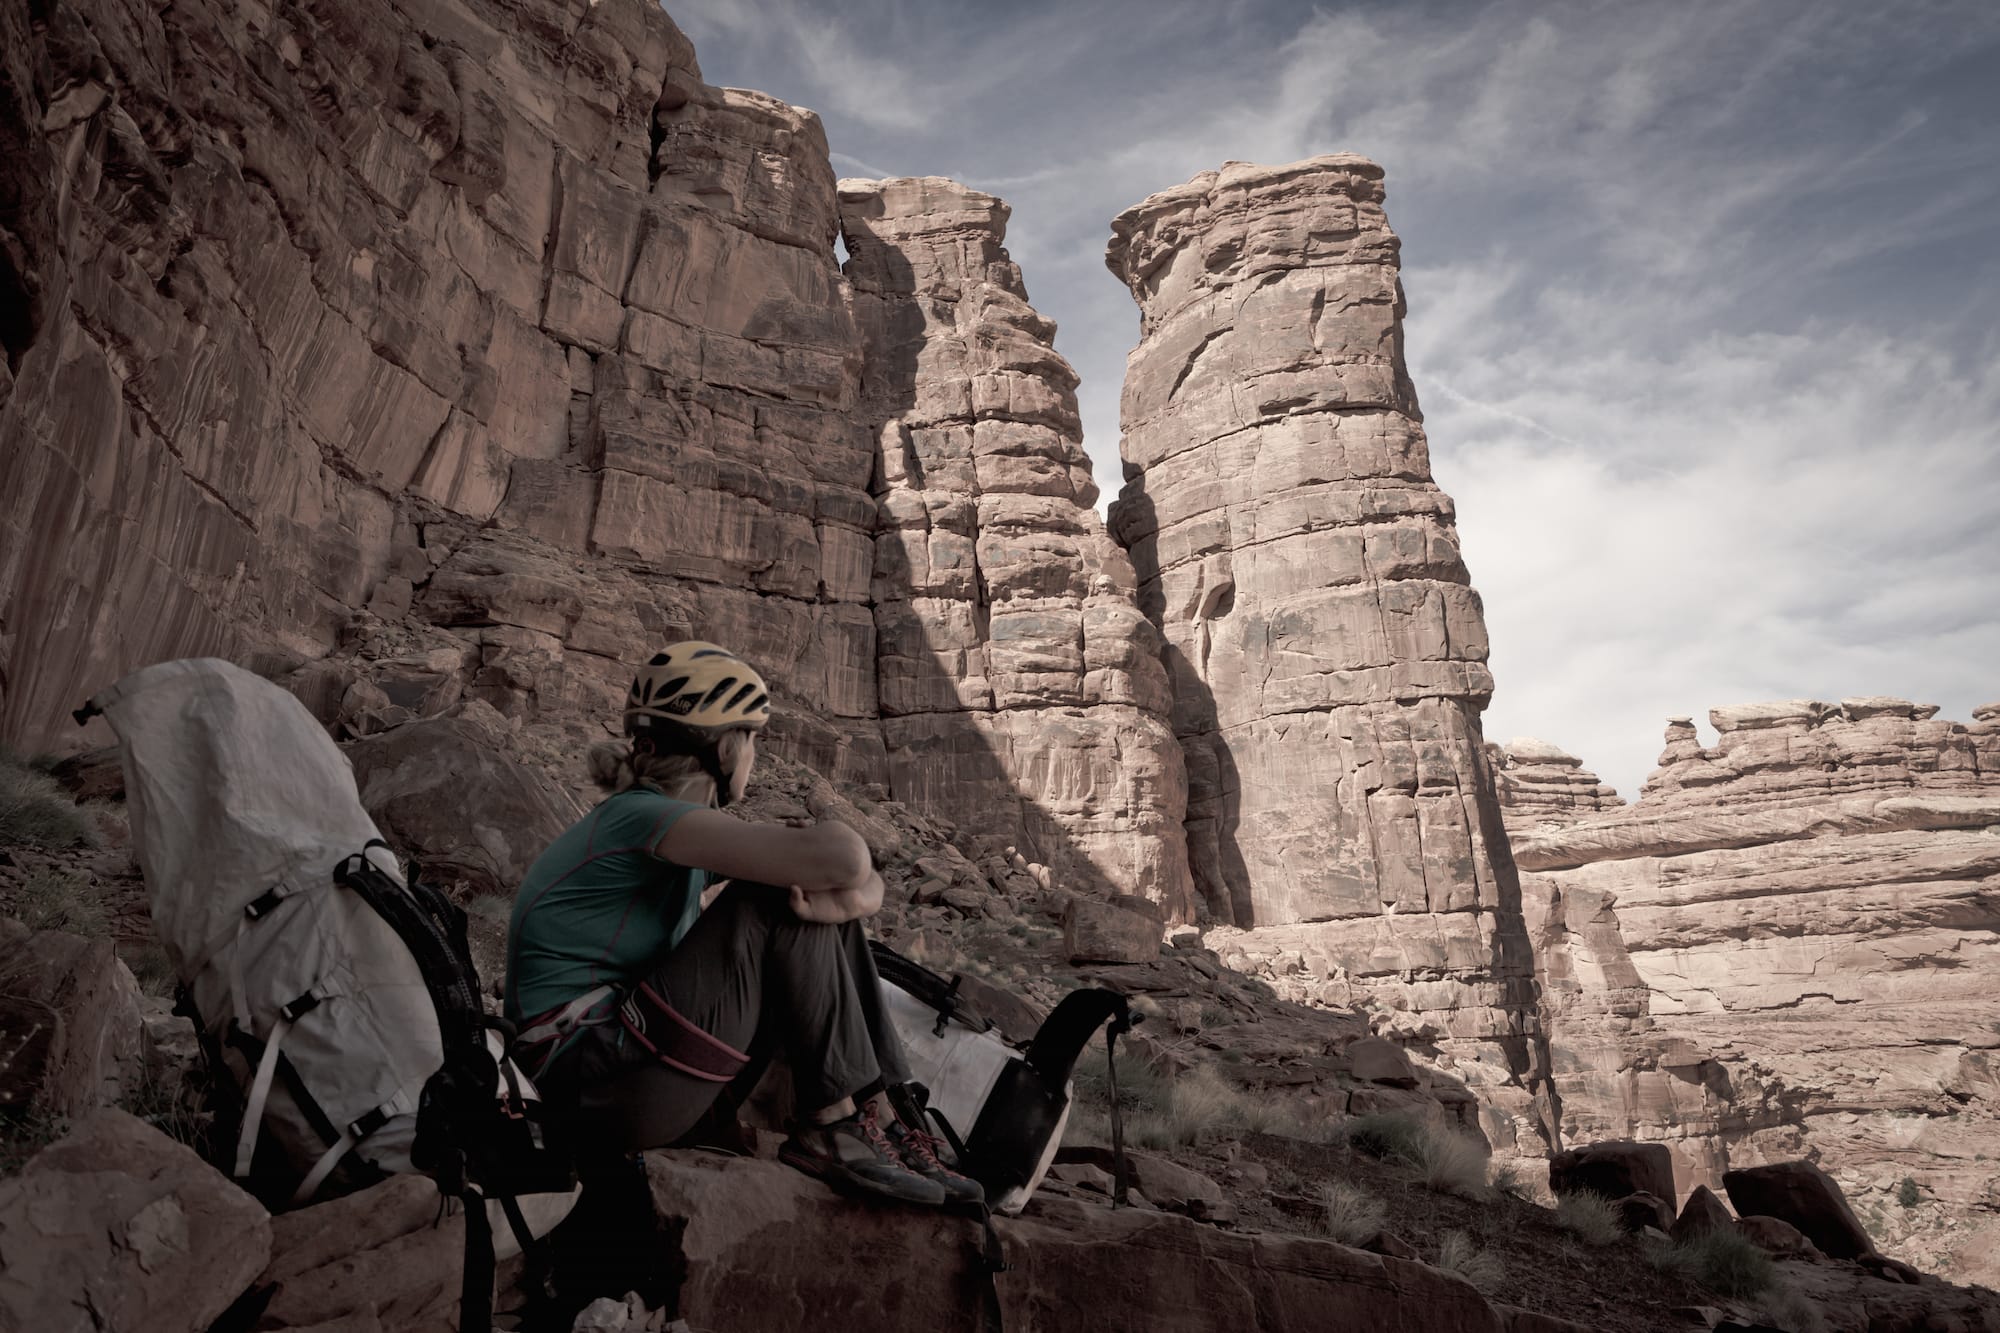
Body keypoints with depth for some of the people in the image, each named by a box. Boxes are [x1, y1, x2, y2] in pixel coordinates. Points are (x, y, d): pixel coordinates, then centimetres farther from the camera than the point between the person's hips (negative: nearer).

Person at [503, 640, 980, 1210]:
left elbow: (866, 880, 6)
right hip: (598, 1089, -9)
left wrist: (852, 899, -18)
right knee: (781, 903, -18)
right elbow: (842, 857, -34)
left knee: (826, 923, 1)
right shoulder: (638, 817, -18)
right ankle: (834, 1125, -8)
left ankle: (886, 1121, -2)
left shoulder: (695, 829, 11)